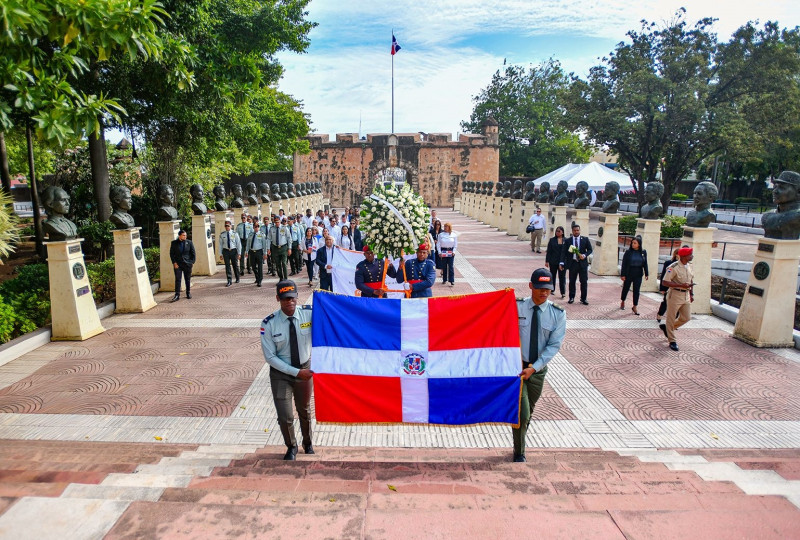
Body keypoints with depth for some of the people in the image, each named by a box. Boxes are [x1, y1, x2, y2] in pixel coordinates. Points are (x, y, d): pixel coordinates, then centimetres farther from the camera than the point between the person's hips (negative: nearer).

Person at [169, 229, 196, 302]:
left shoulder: (189, 242, 3)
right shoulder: (174, 243, 2)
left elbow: (193, 253, 6)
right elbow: (171, 253, 5)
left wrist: (192, 262, -2)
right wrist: (174, 262, -4)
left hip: (187, 264, 1)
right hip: (177, 264, -1)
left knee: (188, 279, 8)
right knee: (177, 279, -5)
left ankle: (188, 293, 23)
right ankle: (177, 295, -3)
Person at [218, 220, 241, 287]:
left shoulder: (234, 233, -3)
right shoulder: (222, 234, 2)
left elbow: (238, 243, -1)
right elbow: (220, 244, 5)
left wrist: (239, 253, -5)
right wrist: (221, 254, 1)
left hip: (233, 251, -1)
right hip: (226, 251, 1)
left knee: (235, 265, 11)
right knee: (227, 266, -2)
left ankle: (237, 279, 31)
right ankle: (229, 281, 1)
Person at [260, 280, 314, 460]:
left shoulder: (309, 314, -17)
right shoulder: (269, 324, -20)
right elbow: (270, 357, -16)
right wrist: (296, 372, -19)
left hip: (305, 369, 2)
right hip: (281, 373, -2)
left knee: (305, 411, 22)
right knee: (285, 417, 0)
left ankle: (307, 443, 51)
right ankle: (291, 447, 33)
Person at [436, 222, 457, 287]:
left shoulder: (453, 235, 3)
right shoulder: (441, 234, 3)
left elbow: (455, 244, 7)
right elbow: (438, 244, 3)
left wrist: (454, 251, -4)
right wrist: (439, 252, -5)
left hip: (451, 251, -1)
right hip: (443, 251, 1)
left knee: (450, 266, -7)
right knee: (444, 266, 6)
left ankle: (452, 280, -7)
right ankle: (444, 279, 16)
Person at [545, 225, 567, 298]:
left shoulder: (566, 240, 1)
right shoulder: (552, 240, 2)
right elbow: (548, 251, 2)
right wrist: (547, 261, -2)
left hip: (562, 262, -1)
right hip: (553, 262, 1)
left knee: (562, 277, -3)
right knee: (553, 276, 12)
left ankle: (563, 292, -2)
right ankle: (552, 290, 26)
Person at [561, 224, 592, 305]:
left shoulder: (585, 239, 4)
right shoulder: (568, 241, 3)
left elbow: (590, 249, 7)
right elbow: (564, 252, -1)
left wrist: (585, 255, -13)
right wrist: (562, 263, -12)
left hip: (583, 263, 0)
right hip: (572, 263, 0)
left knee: (584, 282, 2)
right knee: (572, 281, 7)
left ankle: (583, 299, 12)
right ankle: (571, 298, 20)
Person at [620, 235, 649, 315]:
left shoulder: (643, 252, -1)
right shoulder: (628, 252, -8)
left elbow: (645, 264, 6)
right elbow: (624, 264, -6)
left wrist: (646, 274, 4)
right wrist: (622, 274, -10)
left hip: (638, 275, 1)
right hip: (628, 274, -1)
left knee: (636, 290, 4)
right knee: (626, 288, 12)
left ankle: (635, 307, 12)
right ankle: (622, 301, 36)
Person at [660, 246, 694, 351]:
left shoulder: (689, 266, 8)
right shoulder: (674, 267, -17)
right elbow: (664, 282, -21)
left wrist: (691, 294, 17)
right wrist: (681, 285, -26)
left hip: (686, 295, 8)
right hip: (675, 295, -8)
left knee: (686, 317, 9)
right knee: (671, 318, 4)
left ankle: (666, 327, 32)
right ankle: (672, 341, 15)